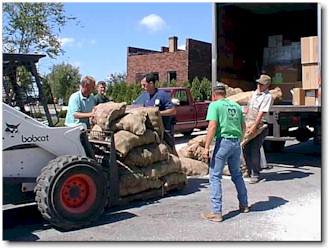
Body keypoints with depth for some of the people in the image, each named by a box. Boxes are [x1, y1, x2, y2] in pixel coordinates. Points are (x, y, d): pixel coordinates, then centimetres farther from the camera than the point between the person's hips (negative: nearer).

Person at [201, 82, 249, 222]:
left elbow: (212, 126, -15)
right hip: (236, 143, 7)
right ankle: (244, 205, 32)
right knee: (236, 174, 23)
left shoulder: (215, 105, -3)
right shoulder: (236, 105, 16)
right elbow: (243, 127, 18)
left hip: (223, 141, -7)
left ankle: (216, 212, -4)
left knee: (215, 176, -1)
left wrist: (206, 147, -15)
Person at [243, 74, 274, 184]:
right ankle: (250, 172, 20)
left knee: (255, 150, -10)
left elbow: (261, 113, -19)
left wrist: (254, 126, -25)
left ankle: (255, 175, -2)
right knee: (246, 149, 7)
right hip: (249, 124, 7)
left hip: (260, 126, -7)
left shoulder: (268, 97, -10)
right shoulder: (255, 93, 15)